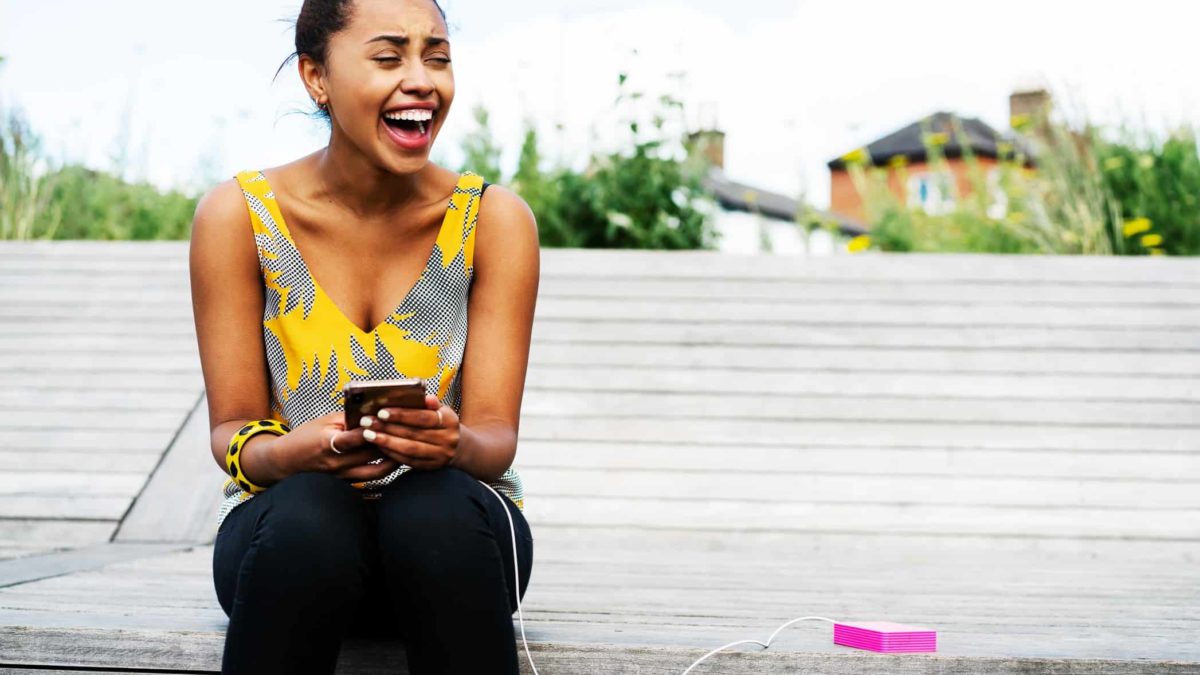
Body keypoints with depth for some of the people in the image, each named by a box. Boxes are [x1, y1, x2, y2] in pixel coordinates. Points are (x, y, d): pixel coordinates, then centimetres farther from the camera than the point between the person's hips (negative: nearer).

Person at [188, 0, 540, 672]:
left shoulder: (495, 219, -4)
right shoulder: (238, 215, -5)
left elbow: (497, 438, -6)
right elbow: (232, 430, -3)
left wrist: (454, 445, -31)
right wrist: (287, 452, -27)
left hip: (456, 523, 1)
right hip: (288, 525, 0)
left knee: (435, 509, -34)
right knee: (308, 516, -35)